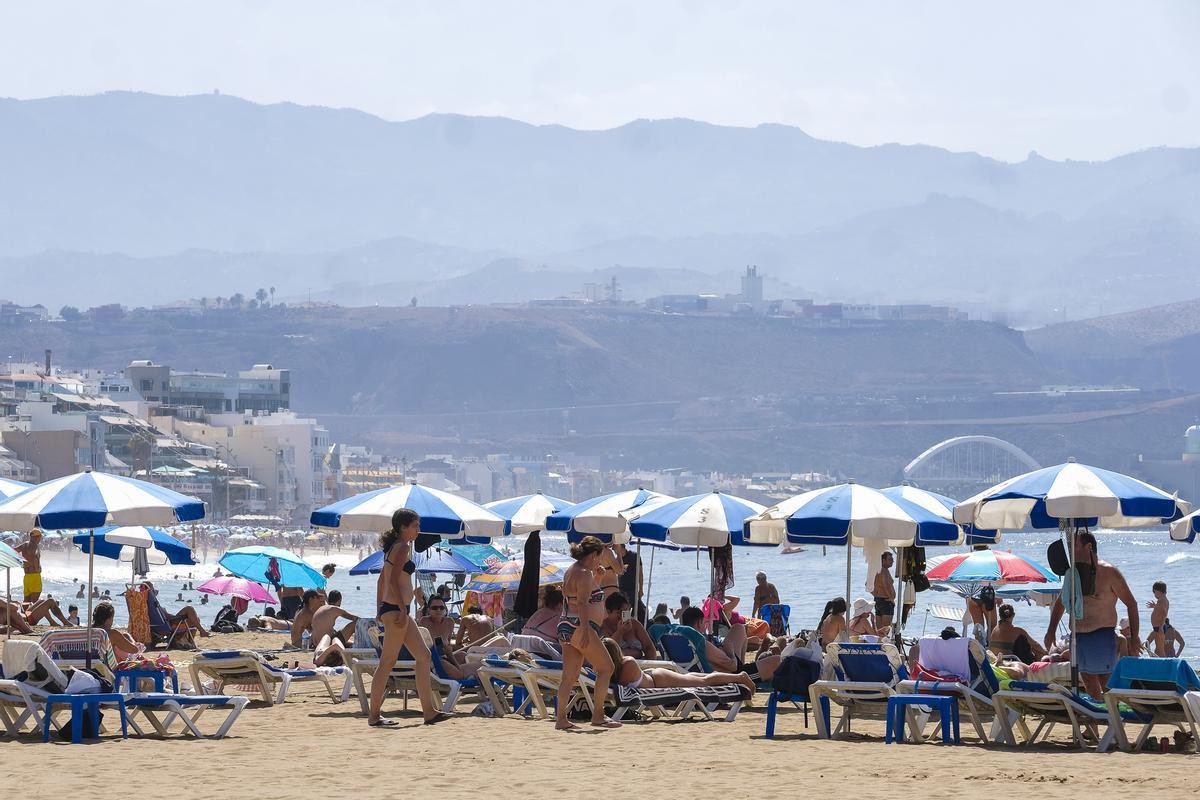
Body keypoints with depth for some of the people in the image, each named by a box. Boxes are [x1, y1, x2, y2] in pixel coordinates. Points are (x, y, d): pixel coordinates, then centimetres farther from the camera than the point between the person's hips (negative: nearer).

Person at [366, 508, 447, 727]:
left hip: (389, 608, 11)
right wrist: (402, 610, -22)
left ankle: (429, 711, 9)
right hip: (396, 608, -11)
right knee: (388, 662, -6)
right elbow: (393, 580, -20)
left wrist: (380, 609, 21)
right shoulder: (402, 547, -11)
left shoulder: (394, 547, 18)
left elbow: (382, 579, 21)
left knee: (424, 656, 10)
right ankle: (374, 715, -3)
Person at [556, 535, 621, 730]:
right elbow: (582, 603, -22)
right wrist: (585, 631, -29)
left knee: (570, 675, 8)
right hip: (580, 626, -10)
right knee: (606, 668, -3)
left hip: (566, 627, 10)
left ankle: (561, 719, 4)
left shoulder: (572, 571, 19)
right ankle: (598, 715, -5)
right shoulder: (584, 574, -12)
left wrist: (595, 577, 26)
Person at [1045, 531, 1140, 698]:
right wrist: (1051, 631, 15)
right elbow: (1060, 603, 26)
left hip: (1102, 636, -7)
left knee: (1106, 689, -10)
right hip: (1078, 638, 7)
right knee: (1090, 688, 8)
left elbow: (1131, 604, -4)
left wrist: (1134, 638, -9)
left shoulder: (1109, 572, -6)